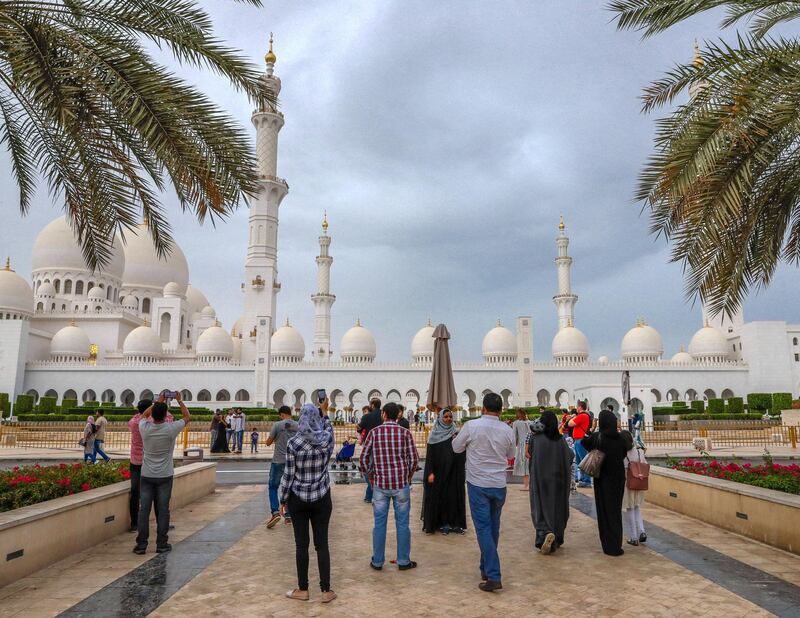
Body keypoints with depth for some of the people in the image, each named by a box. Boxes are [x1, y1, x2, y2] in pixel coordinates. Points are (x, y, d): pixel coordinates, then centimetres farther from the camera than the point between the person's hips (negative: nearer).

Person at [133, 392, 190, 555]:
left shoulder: (145, 428, -8)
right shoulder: (171, 429, -14)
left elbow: (144, 415, 17)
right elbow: (187, 417, 4)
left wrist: (158, 401, 19)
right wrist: (179, 400, 11)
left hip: (146, 476, 2)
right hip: (164, 477, -2)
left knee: (144, 509, 5)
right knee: (162, 511, 4)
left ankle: (141, 544, 9)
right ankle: (161, 544, 8)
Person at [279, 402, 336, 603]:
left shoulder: (293, 443, -13)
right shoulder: (326, 439, -8)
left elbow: (288, 475, -9)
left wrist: (283, 500, 2)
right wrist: (324, 412, 27)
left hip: (298, 498, -2)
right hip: (322, 498, 2)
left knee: (301, 544, 8)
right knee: (322, 543, 7)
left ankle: (303, 590, 18)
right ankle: (326, 590, 12)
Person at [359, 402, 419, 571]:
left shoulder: (374, 432, -2)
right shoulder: (405, 433, -3)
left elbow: (363, 460, -2)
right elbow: (413, 460, -5)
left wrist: (371, 478, 12)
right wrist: (407, 478, 11)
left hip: (380, 485, 1)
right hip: (401, 484, 0)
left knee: (379, 524, 10)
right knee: (402, 524, 9)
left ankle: (377, 561, 18)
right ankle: (403, 561, 17)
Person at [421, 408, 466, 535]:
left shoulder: (456, 433, 6)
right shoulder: (434, 434, -3)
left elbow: (462, 452, 7)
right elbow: (429, 455, -4)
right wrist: (430, 472, -11)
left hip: (454, 471, 3)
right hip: (439, 471, -3)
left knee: (454, 495, 4)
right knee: (439, 496, 2)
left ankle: (455, 522, 13)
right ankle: (442, 523, 13)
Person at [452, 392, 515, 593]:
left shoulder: (471, 426, -14)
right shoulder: (507, 430, -4)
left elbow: (457, 447, 0)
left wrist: (464, 439, 19)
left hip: (478, 484, -3)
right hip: (499, 485, 4)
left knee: (483, 528, -1)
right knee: (493, 527, 17)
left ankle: (493, 576, -7)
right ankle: (486, 568, 31)